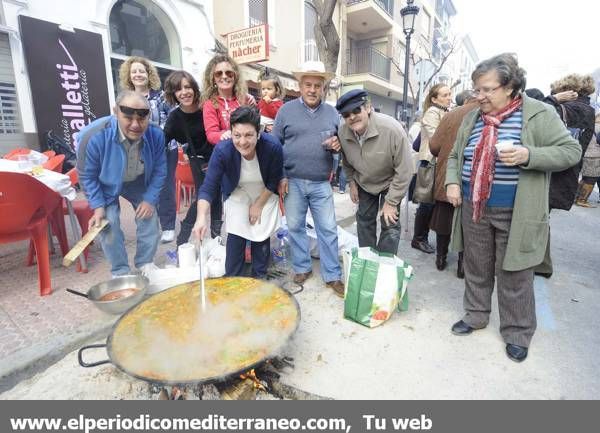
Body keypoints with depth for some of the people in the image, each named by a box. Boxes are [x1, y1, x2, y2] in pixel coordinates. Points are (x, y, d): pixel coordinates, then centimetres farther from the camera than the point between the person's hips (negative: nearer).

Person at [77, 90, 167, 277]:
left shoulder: (156, 135, -28)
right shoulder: (93, 136, -35)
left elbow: (159, 170, -12)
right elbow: (87, 176, -18)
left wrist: (150, 199, -15)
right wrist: (98, 206, -20)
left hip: (138, 183, 3)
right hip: (106, 185, -2)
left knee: (149, 218, 1)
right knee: (109, 225, -11)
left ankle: (145, 264, 22)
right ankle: (120, 272, 10)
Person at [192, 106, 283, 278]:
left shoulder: (273, 146, -32)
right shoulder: (222, 150, -32)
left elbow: (273, 181, -16)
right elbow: (208, 187, -32)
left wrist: (258, 205, -11)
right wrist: (202, 217, -46)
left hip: (265, 195, 0)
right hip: (237, 194, 0)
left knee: (262, 236, 5)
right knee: (235, 236, -3)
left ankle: (259, 279, 27)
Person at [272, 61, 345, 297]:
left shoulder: (332, 112, 9)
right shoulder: (286, 110, 3)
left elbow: (341, 141, 17)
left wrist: (338, 144, -8)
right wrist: (280, 176, -4)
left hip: (321, 184, 1)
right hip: (293, 182, -1)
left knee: (328, 230, 3)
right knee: (295, 227, 9)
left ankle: (333, 275, 16)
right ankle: (302, 268, 28)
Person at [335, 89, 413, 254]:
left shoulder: (392, 129, -35)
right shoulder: (342, 132, -21)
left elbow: (404, 170, -28)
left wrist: (391, 202, -24)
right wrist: (352, 182, 4)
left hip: (390, 183, -4)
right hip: (364, 183, 4)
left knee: (390, 224, -6)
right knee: (364, 220, 15)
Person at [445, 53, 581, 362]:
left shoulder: (538, 113, -5)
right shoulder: (472, 118, 9)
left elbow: (571, 150, -6)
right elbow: (455, 156, 16)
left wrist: (528, 155, -23)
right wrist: (452, 182, -2)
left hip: (515, 214, -4)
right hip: (474, 210, 5)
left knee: (514, 276, 7)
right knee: (476, 269, 16)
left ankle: (517, 333, 27)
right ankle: (475, 315, 36)